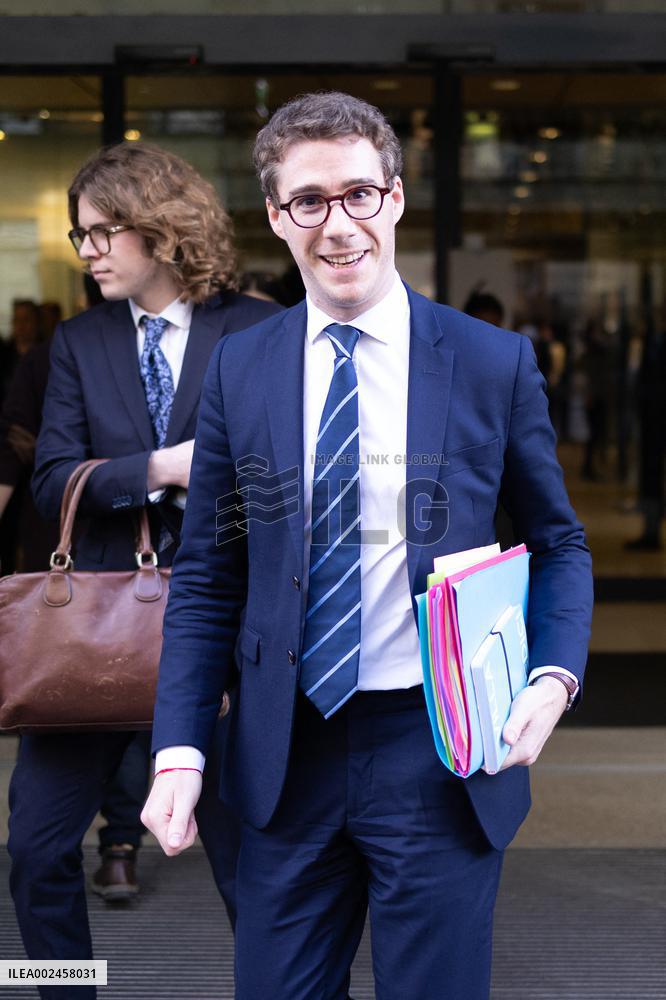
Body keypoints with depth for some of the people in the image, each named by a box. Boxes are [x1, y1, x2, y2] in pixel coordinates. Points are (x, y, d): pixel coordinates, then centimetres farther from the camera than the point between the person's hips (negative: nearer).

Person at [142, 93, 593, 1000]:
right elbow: (206, 577, 5)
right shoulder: (238, 369, 3)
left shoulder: (495, 363, -3)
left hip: (445, 754, -1)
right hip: (286, 756, 2)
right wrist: (179, 751, -3)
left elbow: (558, 543, 6)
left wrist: (554, 679, -11)